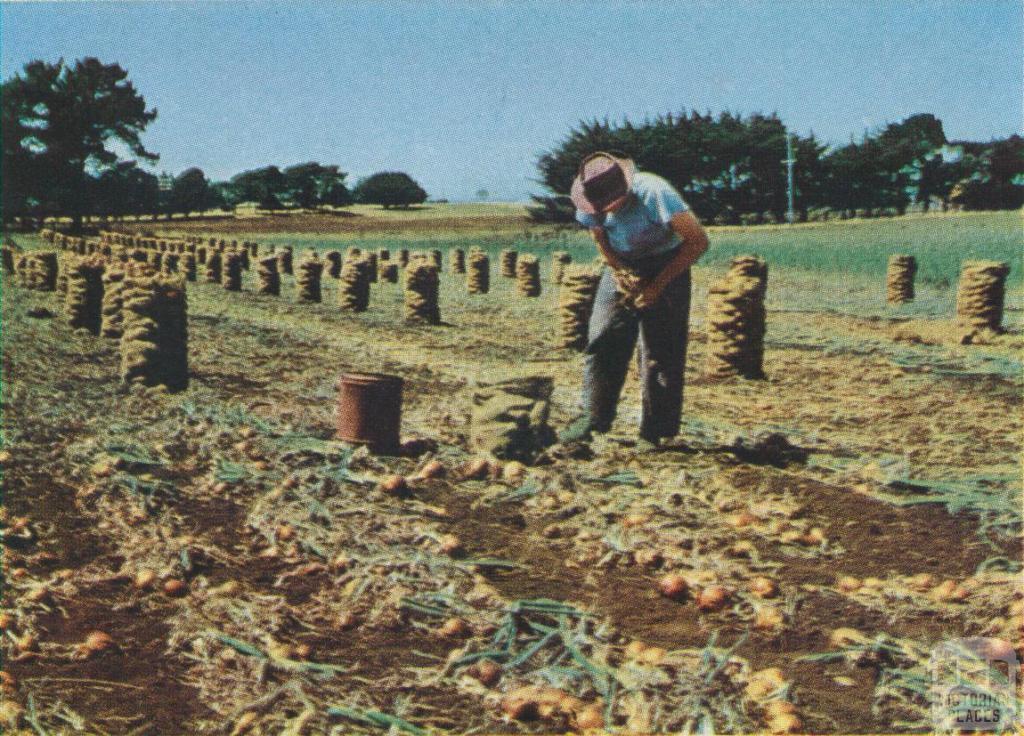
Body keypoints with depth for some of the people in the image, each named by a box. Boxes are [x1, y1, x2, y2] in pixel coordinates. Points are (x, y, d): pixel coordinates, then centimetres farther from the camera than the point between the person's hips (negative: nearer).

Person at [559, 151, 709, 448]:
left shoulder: (653, 193, -30)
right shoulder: (590, 201, -15)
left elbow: (698, 241, -26)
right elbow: (601, 240, 4)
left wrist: (658, 285, -23)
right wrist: (619, 273, -14)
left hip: (666, 265, -4)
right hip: (622, 267, 4)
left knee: (662, 351, -7)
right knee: (602, 340, -7)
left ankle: (655, 433, 1)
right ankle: (594, 417, 3)